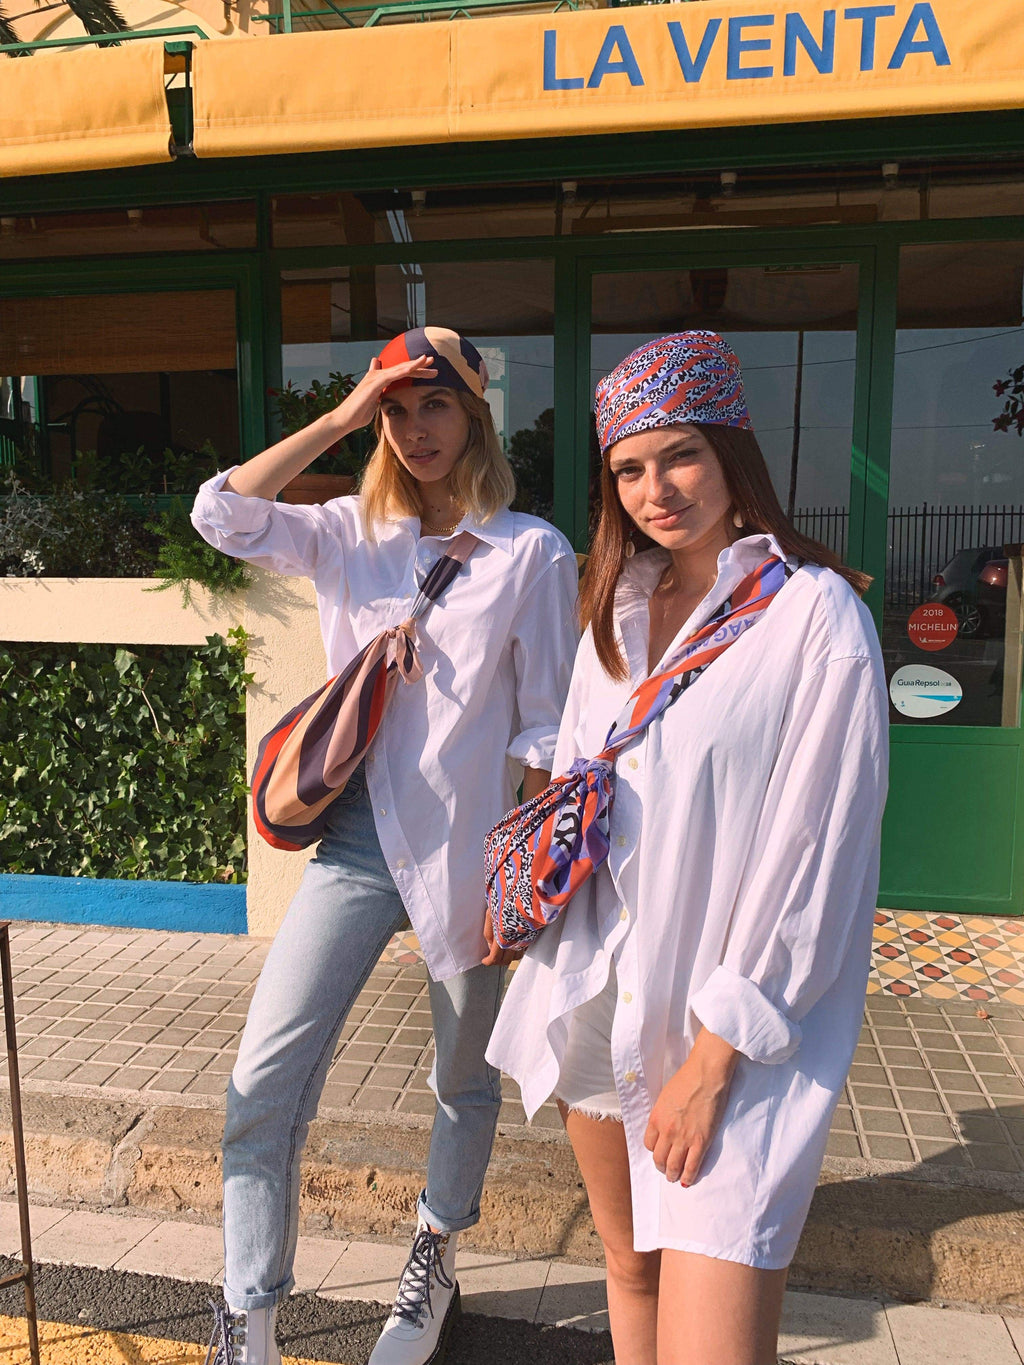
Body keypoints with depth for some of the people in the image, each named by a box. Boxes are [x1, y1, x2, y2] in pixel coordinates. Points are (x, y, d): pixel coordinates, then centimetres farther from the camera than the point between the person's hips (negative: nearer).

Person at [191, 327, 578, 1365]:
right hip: (358, 836, 2)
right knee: (263, 1081, -3)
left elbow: (545, 731, -5)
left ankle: (434, 1265, 45)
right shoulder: (351, 535, 5)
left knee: (465, 1082, 17)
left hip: (467, 845, -2)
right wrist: (341, 417, -10)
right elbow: (221, 515, -11)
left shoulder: (532, 552, -4)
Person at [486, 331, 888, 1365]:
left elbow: (813, 854, -14)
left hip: (738, 1032, -5)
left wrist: (714, 1057, -14)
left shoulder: (814, 612, -12)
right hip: (598, 991, 6)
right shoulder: (618, 606, 9)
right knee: (629, 1267, 21)